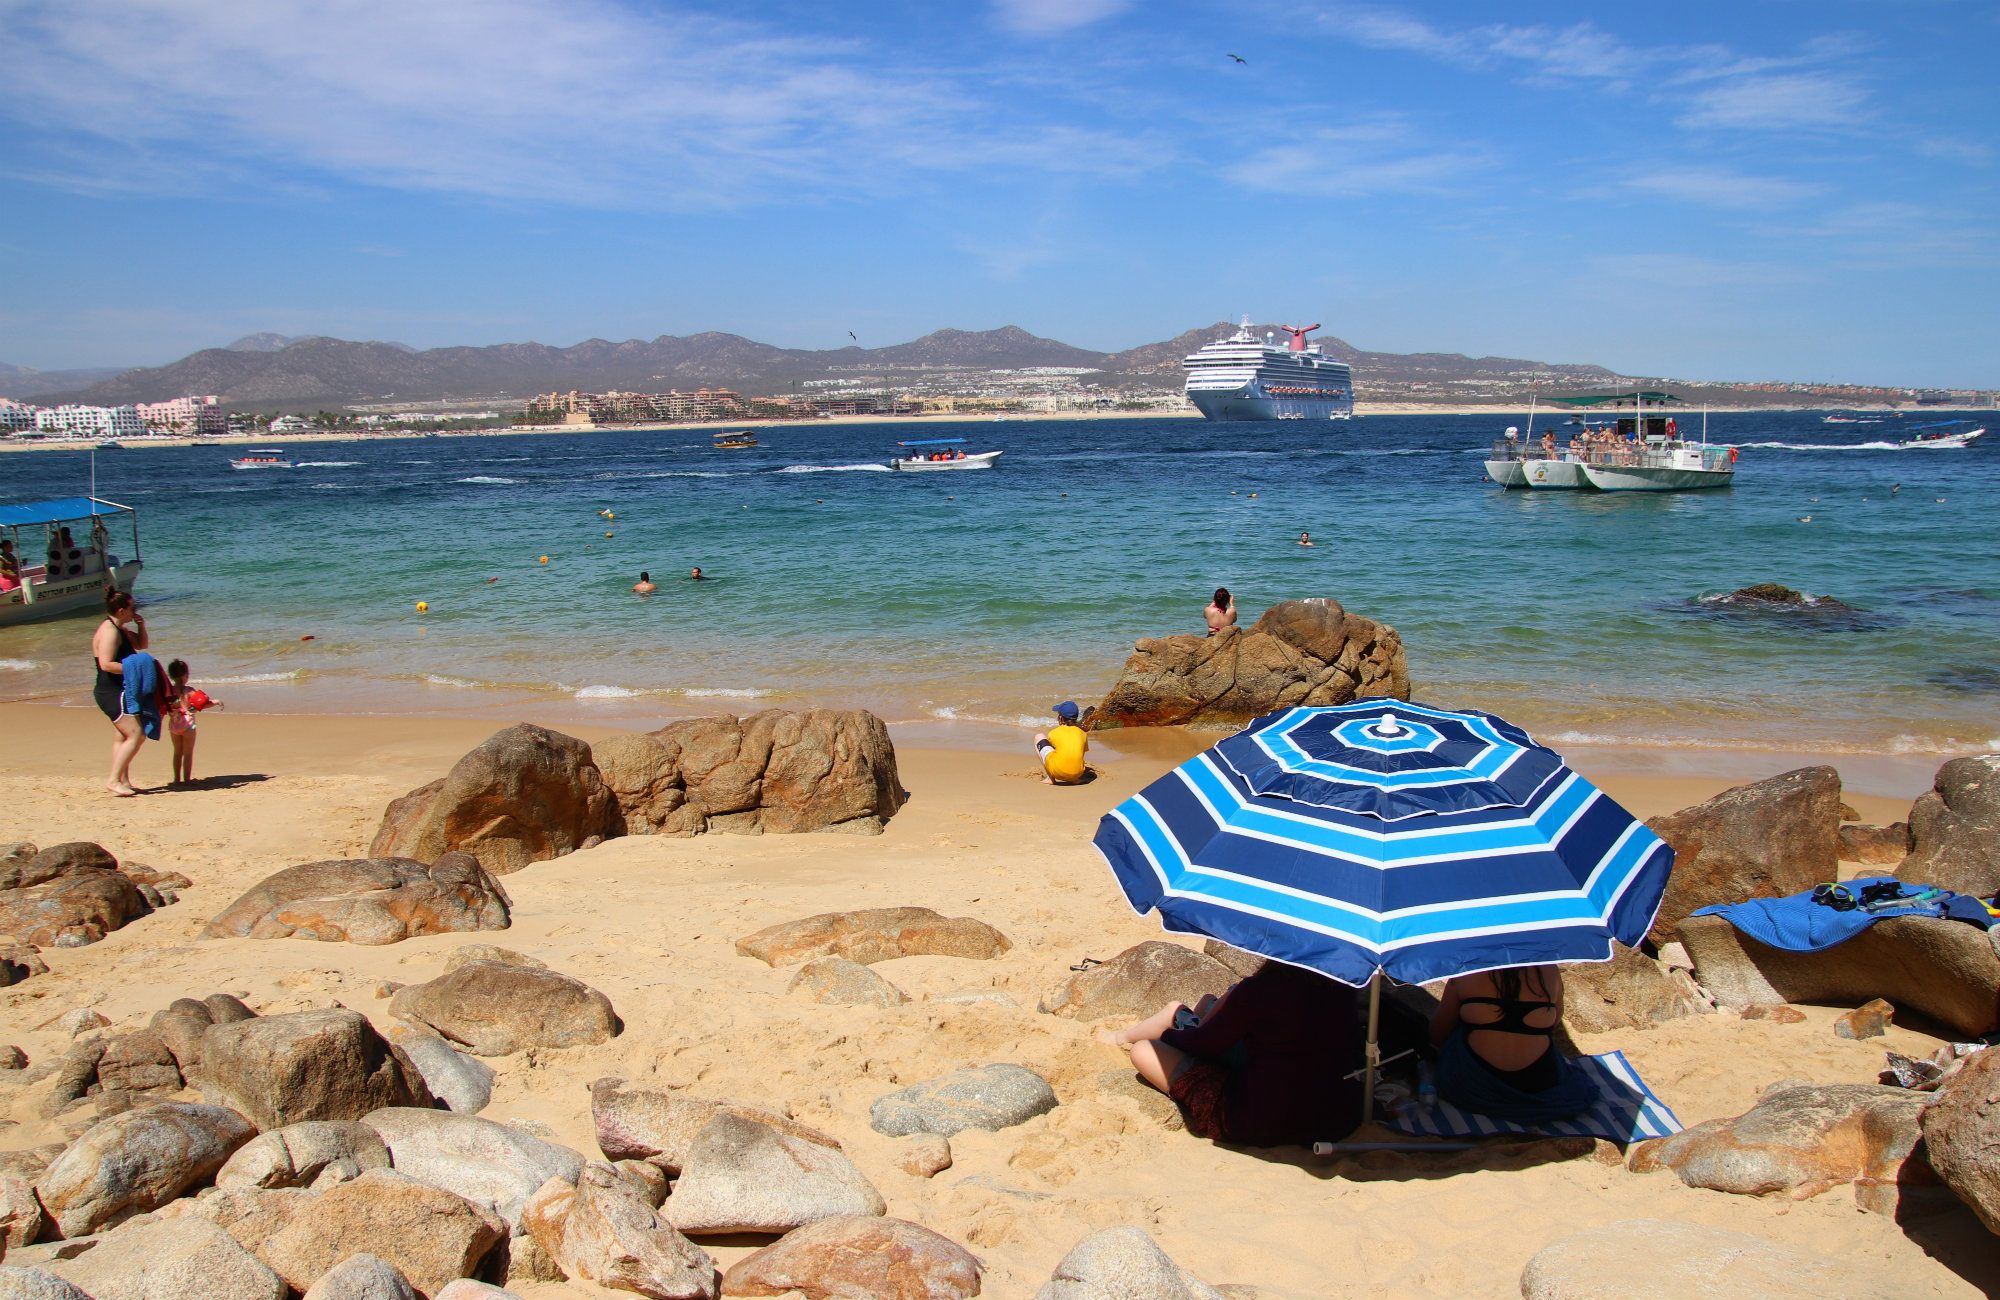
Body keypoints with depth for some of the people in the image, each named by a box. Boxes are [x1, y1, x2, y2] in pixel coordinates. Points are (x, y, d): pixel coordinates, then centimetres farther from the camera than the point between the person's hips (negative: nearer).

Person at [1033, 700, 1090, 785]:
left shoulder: (1053, 733, 5)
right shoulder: (1082, 733, 12)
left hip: (1057, 772, -5)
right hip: (1077, 774, 5)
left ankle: (1049, 778, 11)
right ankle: (1075, 779, 13)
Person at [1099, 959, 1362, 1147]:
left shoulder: (1258, 991, -24)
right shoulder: (1341, 986, -6)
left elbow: (1204, 1045, -9)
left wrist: (1166, 1033, 15)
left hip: (1258, 1127, -7)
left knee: (1143, 1050, 7)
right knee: (1208, 1003, 20)